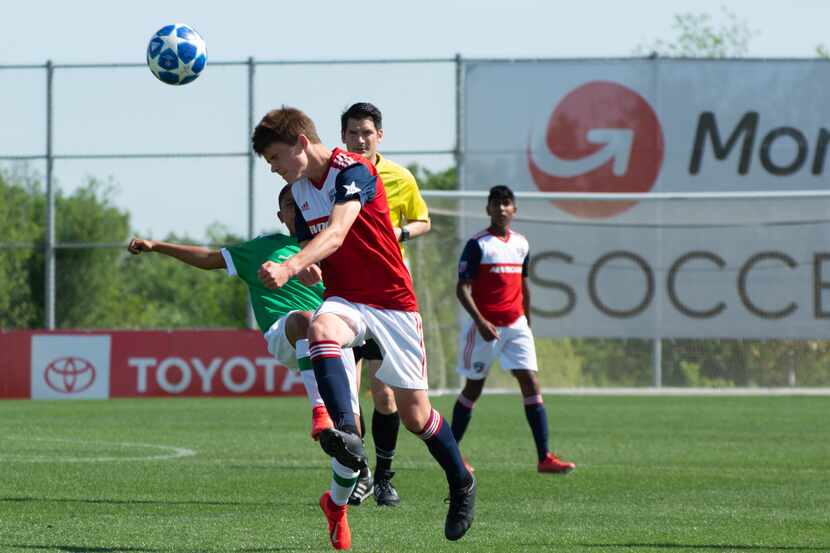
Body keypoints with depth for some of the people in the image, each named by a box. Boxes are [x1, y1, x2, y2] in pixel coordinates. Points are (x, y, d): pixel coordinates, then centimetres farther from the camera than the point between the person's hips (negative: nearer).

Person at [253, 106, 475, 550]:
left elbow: (336, 233, -35)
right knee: (321, 330, -35)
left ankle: (461, 484, 28)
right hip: (345, 300, 5)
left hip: (392, 301, -5)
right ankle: (347, 434, -54)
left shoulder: (354, 171, -18)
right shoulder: (299, 189, 7)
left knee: (415, 414, 0)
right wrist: (305, 269, -2)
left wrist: (289, 267, -50)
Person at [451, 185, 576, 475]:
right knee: (473, 388, 5)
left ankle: (544, 457, -11)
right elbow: (462, 288, -11)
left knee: (531, 385, -7)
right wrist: (480, 321, -22)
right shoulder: (478, 244, -7)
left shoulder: (521, 244, 11)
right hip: (485, 326, -4)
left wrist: (527, 323, 20)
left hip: (515, 325, 4)